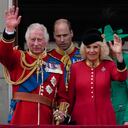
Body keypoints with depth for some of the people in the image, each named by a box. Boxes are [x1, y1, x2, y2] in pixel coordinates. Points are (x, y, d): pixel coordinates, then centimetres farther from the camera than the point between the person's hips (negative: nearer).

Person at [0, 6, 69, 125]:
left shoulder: (57, 65, 12)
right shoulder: (18, 58, 7)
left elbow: (62, 95, 14)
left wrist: (62, 111, -4)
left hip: (45, 120, 2)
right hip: (20, 119, -2)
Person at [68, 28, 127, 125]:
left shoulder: (109, 65, 0)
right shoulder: (75, 67, 1)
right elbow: (70, 96, 6)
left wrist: (119, 54, -33)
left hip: (105, 118, 0)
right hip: (81, 118, 0)